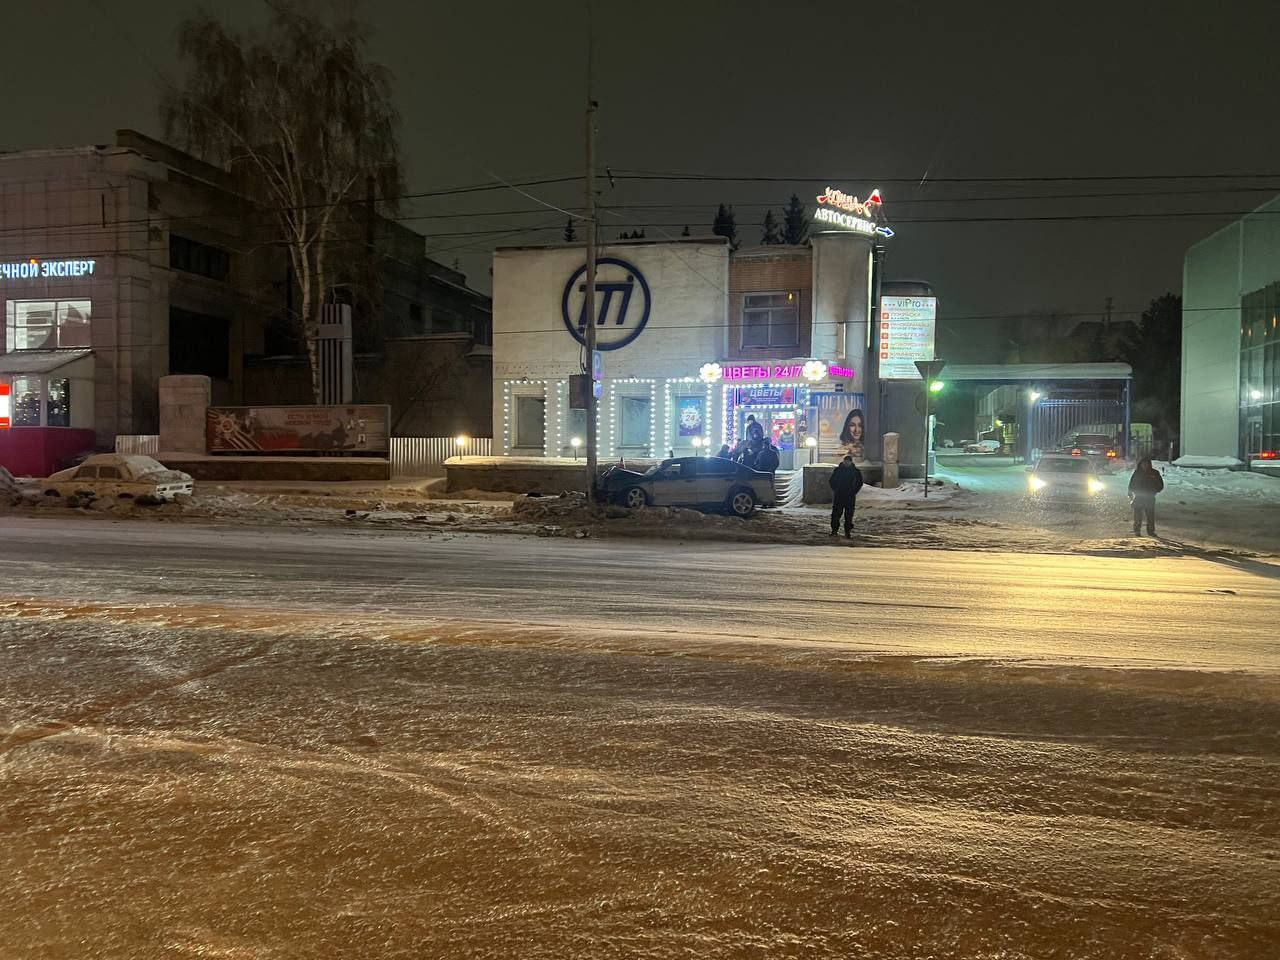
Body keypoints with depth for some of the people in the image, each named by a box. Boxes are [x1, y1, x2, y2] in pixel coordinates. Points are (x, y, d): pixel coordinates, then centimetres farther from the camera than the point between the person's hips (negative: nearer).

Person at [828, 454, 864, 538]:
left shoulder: (856, 471, 2)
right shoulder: (837, 470, 2)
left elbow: (859, 483, 10)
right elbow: (831, 481, 11)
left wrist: (853, 492, 1)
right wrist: (835, 490, 2)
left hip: (850, 497, 0)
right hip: (838, 496, 0)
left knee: (849, 515, 1)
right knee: (836, 514, -2)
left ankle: (848, 532, 8)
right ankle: (834, 530, 7)